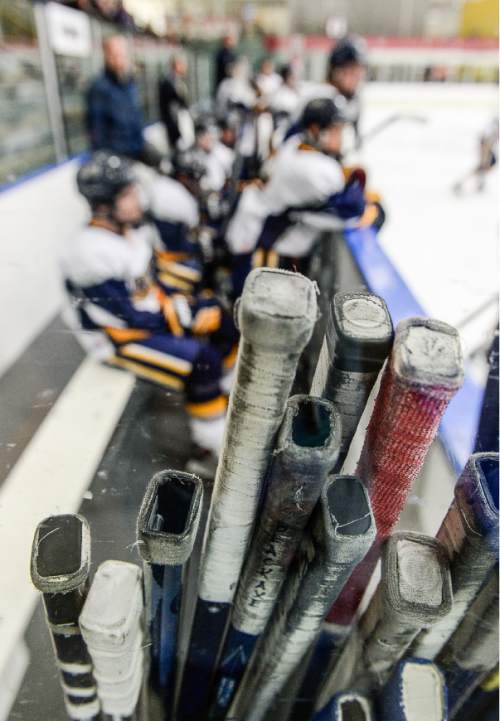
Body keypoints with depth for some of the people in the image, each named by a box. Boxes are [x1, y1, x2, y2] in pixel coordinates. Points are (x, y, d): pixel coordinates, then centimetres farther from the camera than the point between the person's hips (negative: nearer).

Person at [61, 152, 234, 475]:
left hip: (149, 313, 9)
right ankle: (209, 451, -9)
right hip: (119, 337, -9)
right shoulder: (93, 253, -26)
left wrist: (174, 305, -2)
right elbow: (131, 318, -23)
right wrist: (187, 327, -16)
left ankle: (219, 394, 20)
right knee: (203, 362, -24)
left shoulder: (125, 231, 0)